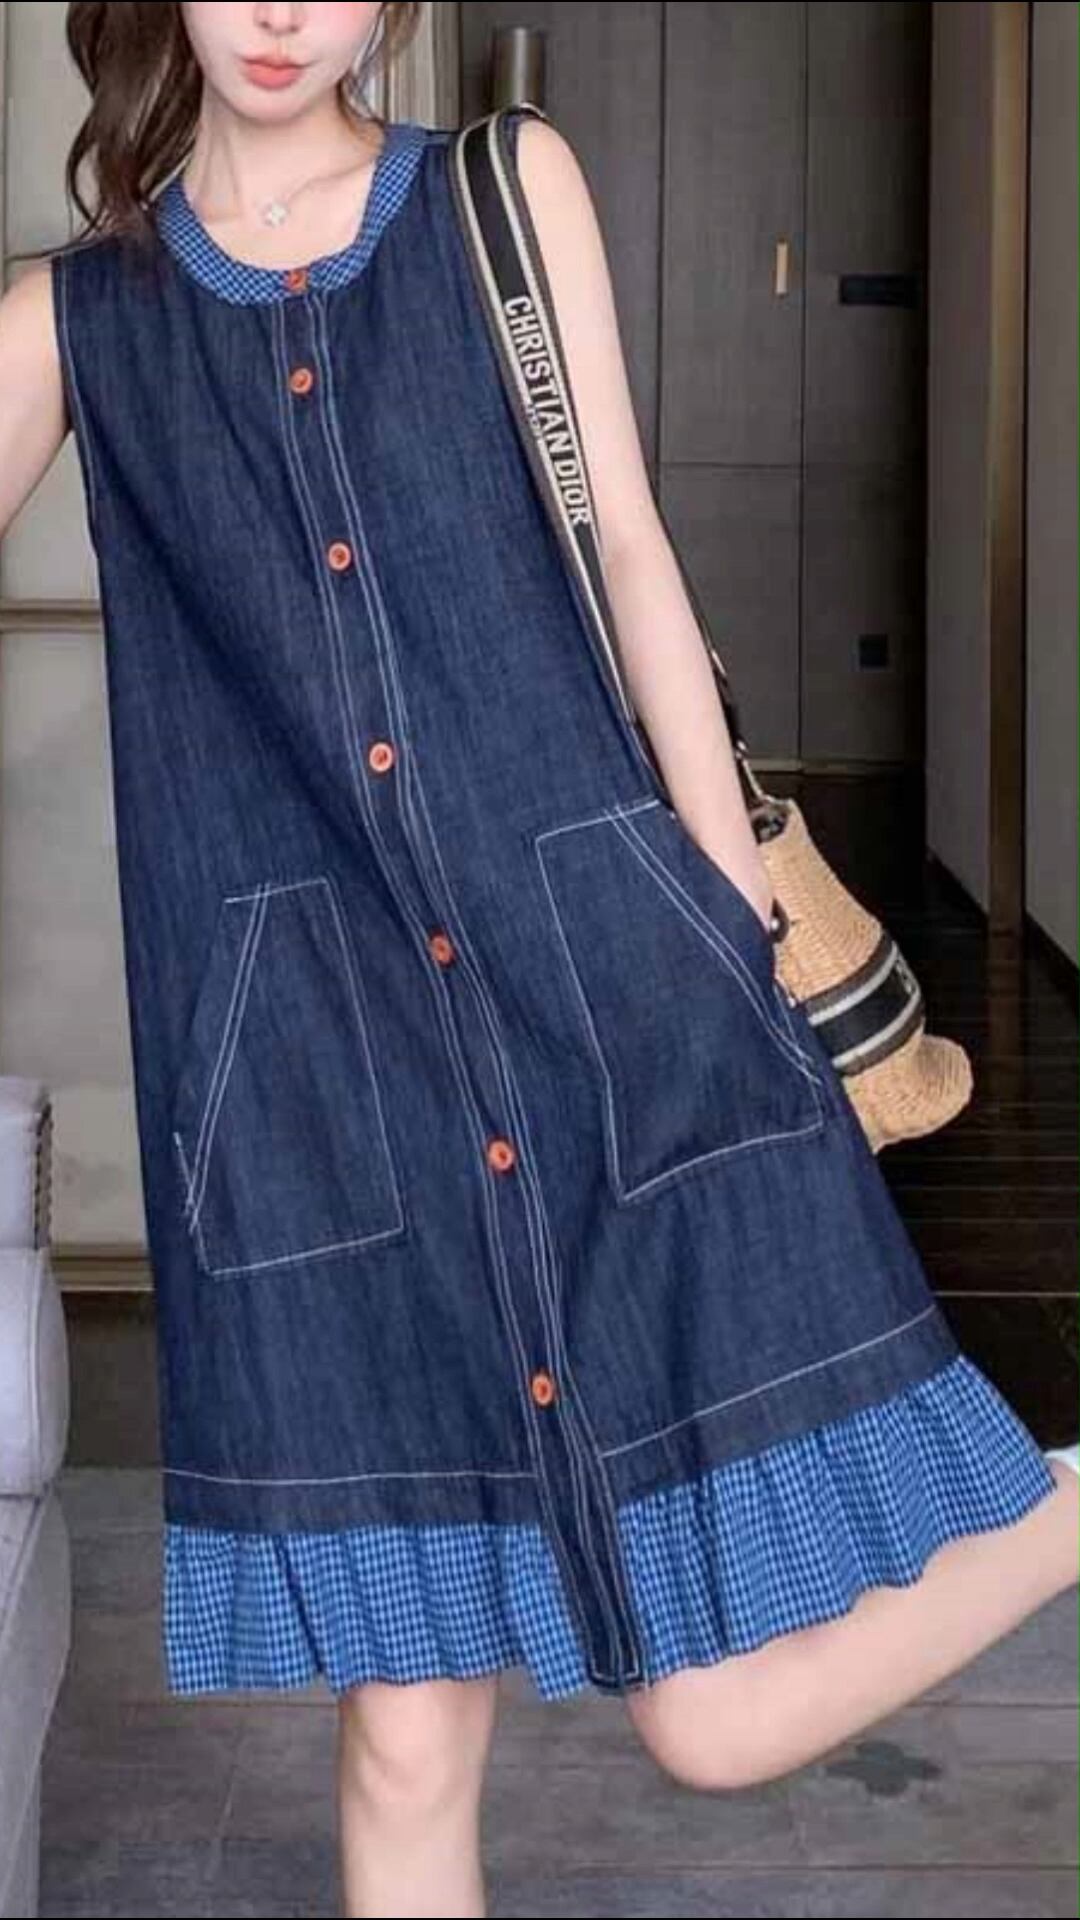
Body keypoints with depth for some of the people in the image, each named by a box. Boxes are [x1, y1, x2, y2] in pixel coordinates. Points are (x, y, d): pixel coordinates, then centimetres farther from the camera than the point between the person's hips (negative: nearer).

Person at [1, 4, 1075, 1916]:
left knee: (725, 1713, -3)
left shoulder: (510, 187, 10)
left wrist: (739, 918, 4)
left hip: (602, 966, -1)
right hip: (311, 1046, 1)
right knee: (406, 1729, 4)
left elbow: (629, 550, 8)